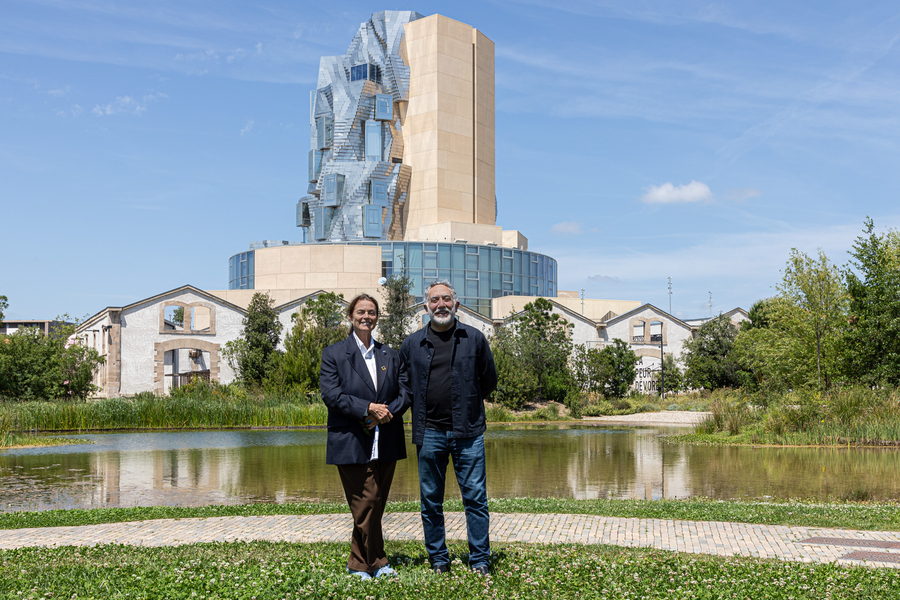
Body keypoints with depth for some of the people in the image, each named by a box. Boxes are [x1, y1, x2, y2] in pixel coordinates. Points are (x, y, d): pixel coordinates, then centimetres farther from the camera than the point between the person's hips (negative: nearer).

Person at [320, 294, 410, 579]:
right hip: (352, 444, -4)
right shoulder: (333, 354, 3)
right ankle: (377, 563, 10)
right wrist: (368, 408, -17)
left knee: (375, 506, 8)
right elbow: (331, 394, -9)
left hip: (386, 445, 4)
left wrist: (389, 412, -12)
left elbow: (406, 392, 7)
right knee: (366, 505, -5)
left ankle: (360, 564, 20)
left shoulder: (390, 355, 15)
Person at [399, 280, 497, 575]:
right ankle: (438, 560, 20)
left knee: (475, 497, -1)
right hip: (429, 432, 1)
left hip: (468, 432, -1)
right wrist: (423, 410, 11)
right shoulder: (412, 344, 6)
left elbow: (489, 380, 14)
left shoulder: (474, 338, 4)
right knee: (431, 501, 7)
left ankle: (480, 561, 9)